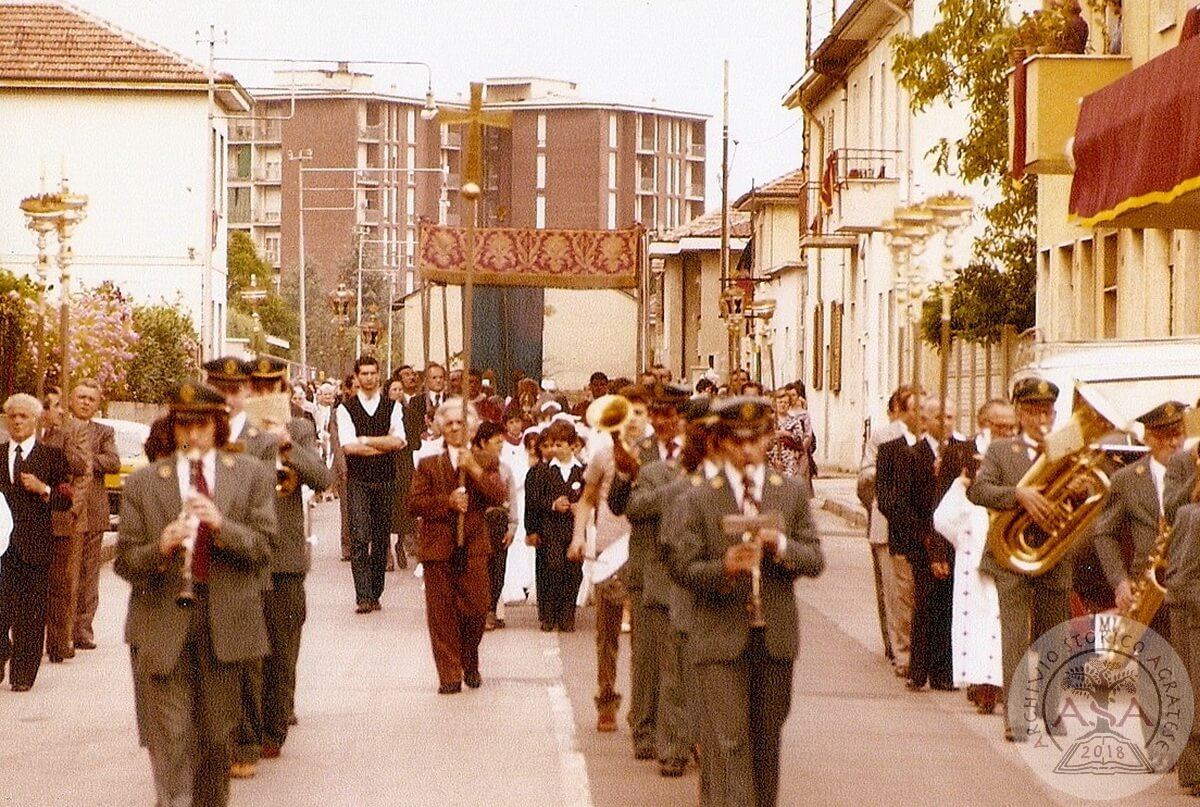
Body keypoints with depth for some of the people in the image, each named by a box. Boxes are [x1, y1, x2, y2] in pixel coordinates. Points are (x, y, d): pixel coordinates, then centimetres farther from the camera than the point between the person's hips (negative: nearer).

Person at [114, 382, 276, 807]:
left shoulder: (253, 475, 7)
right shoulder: (142, 483, 5)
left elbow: (262, 548, 0)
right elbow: (124, 562, 3)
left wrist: (221, 524, -18)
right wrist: (162, 547, -18)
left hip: (226, 623, 1)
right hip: (162, 624, -1)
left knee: (218, 735, 11)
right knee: (170, 736, -8)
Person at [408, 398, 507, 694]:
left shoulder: (486, 462, 9)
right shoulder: (428, 465, 8)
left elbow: (498, 496, -6)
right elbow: (415, 503, 0)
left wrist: (474, 469, -15)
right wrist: (448, 501, -13)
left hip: (473, 547, 0)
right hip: (438, 547, 0)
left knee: (475, 609, 0)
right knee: (442, 614, -1)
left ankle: (470, 665, 24)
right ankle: (449, 675, 5)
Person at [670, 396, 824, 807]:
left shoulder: (791, 494, 7)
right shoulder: (699, 499, -1)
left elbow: (815, 560, 3)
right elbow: (683, 568, -4)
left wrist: (781, 545, -16)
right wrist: (724, 568, -22)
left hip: (776, 635, 3)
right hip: (722, 636, -3)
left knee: (767, 738, 14)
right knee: (728, 741, -8)